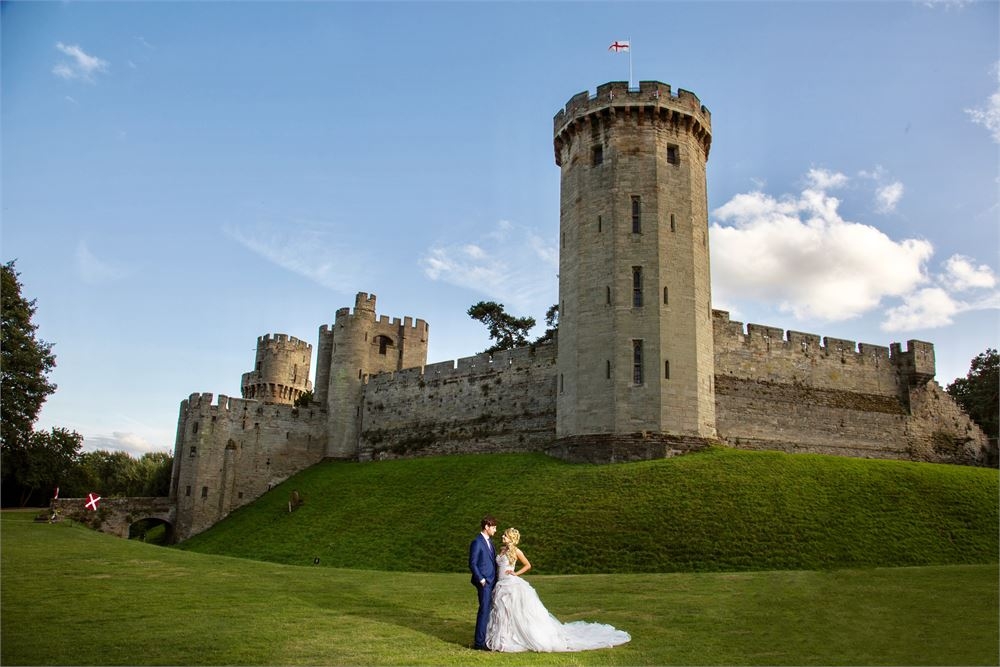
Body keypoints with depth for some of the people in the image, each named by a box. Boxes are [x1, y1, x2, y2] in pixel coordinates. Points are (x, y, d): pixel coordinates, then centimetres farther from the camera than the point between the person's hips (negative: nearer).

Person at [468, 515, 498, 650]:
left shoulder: (489, 540, 14)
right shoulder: (477, 542, -13)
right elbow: (472, 564, -14)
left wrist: (495, 578, 13)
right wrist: (481, 580, -16)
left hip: (492, 582, 8)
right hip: (484, 583, -8)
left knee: (489, 610, 11)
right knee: (484, 610, -7)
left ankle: (486, 637, 20)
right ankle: (479, 642, -1)